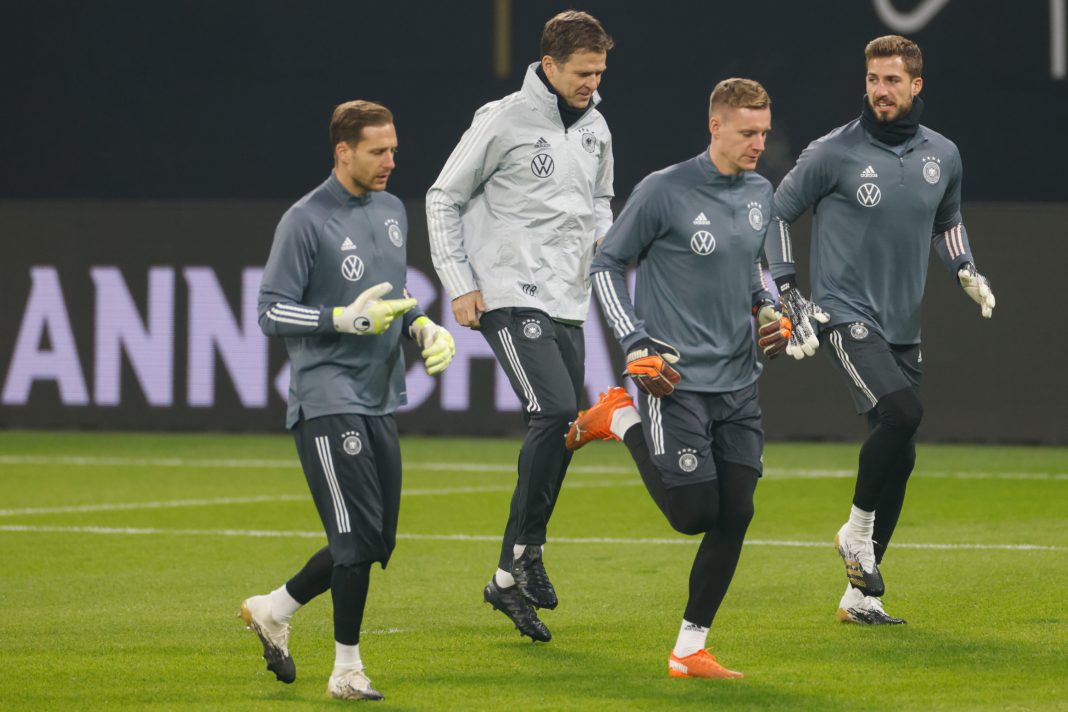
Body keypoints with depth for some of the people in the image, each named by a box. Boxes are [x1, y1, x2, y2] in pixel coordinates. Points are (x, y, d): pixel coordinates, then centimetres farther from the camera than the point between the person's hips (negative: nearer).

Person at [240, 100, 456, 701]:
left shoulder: (393, 211, 14)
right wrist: (347, 319, -21)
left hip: (380, 402, 8)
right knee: (357, 538, -12)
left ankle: (273, 610, 27)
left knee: (377, 543, 9)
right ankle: (347, 669, -2)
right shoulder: (306, 221, -10)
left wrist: (424, 327, 6)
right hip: (327, 399, -8)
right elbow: (272, 313, -11)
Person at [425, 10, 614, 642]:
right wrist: (459, 284, -8)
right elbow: (444, 198, -2)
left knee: (562, 435, 7)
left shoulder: (595, 129, 11)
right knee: (555, 412, -22)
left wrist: (603, 236, 4)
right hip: (510, 297, -7)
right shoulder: (504, 122, -9)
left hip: (567, 304, 7)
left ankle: (510, 578, 18)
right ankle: (527, 552, -12)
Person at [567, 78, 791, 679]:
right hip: (677, 381, -6)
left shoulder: (760, 193, 8)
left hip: (739, 384, 6)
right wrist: (638, 347, -10)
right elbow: (608, 264, -3)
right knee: (694, 513, -9)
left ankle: (690, 651, 10)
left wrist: (771, 312, 7)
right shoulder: (665, 192, -11)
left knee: (735, 517, 0)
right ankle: (621, 420, 15)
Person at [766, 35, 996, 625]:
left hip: (904, 327, 6)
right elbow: (777, 211, 1)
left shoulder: (943, 155, 7)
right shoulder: (835, 152, -8)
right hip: (845, 312, -6)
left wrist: (966, 271, 7)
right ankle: (856, 530, -6)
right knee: (901, 412, -28)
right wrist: (788, 294, -6)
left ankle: (861, 593, 15)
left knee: (898, 458, 5)